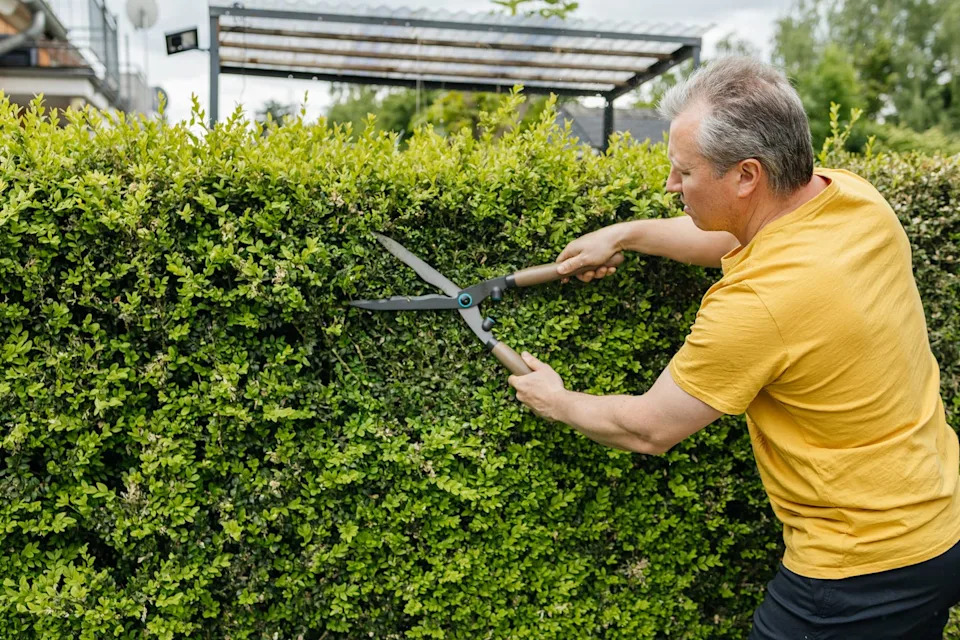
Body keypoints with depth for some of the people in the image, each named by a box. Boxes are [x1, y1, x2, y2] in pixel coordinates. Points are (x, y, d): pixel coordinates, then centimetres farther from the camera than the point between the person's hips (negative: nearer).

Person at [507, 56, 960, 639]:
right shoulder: (854, 195, -8)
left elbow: (648, 429, -16)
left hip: (866, 569, -9)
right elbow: (737, 236, 14)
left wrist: (557, 402, 1)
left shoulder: (754, 302, -32)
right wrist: (626, 234, 14)